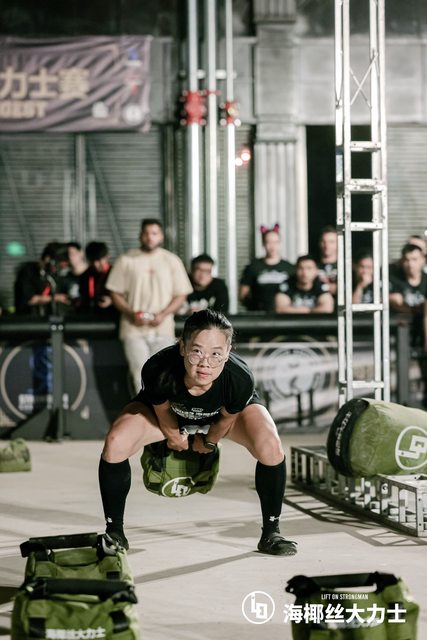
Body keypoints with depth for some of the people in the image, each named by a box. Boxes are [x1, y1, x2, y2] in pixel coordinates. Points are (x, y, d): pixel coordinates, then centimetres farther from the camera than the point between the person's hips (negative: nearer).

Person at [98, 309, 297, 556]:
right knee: (115, 444, -22)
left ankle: (271, 533, -4)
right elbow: (162, 409, -17)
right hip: (172, 410, 0)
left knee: (271, 447, -26)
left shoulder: (240, 379, -42)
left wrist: (209, 442, -1)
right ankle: (115, 533, -1)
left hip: (230, 409, 0)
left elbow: (227, 417, -17)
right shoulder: (158, 371, -42)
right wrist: (173, 435, -2)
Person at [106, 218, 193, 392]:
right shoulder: (126, 260, 4)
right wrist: (131, 313, -11)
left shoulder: (172, 261, 8)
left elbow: (181, 294, 7)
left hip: (163, 329, 1)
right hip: (134, 330, -1)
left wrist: (163, 314, -10)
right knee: (141, 375, -9)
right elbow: (115, 293, 5)